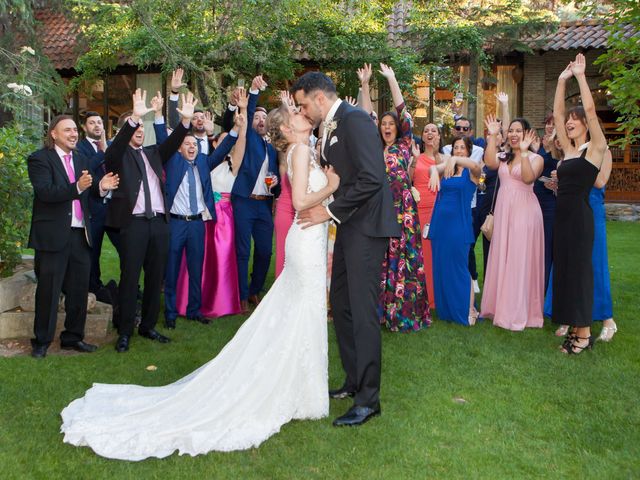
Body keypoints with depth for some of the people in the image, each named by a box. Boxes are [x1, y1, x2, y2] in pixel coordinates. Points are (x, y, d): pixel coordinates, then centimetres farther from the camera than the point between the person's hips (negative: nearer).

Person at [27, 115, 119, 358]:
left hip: (80, 234, 6)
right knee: (49, 291, 3)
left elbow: (87, 192, 9)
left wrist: (100, 186, -13)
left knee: (79, 290, 12)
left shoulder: (81, 159, 14)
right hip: (53, 235, -6)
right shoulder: (39, 159, -6)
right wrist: (77, 187, -32)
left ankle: (73, 337, 25)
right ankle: (41, 341, 15)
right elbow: (45, 192, -20)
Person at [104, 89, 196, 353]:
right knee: (129, 278, -2)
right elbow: (116, 146, -17)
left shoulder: (153, 153, 18)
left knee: (155, 277, 10)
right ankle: (125, 332, 7)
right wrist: (134, 117, -32)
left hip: (159, 222, 5)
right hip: (133, 223, -5)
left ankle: (148, 326, 22)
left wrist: (185, 120, -12)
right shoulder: (119, 155, 3)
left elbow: (172, 144, 4)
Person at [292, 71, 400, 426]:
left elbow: (371, 178, -22)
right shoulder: (330, 128, 16)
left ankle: (368, 399, 2)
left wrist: (329, 211, -17)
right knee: (341, 304, 14)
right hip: (348, 226, 10)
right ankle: (354, 381, 27)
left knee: (362, 311, -7)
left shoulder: (354, 120, -14)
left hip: (366, 226, -10)